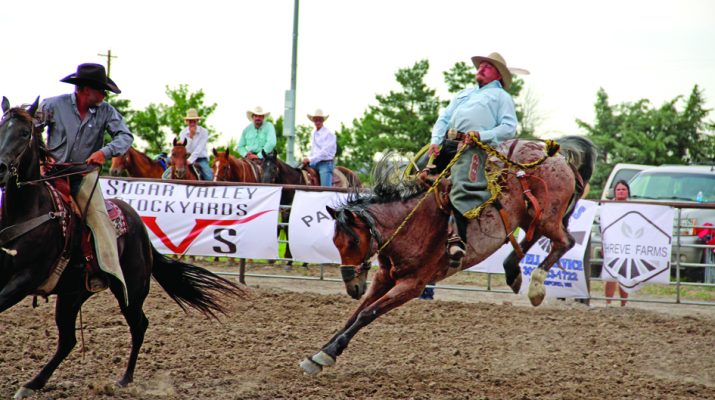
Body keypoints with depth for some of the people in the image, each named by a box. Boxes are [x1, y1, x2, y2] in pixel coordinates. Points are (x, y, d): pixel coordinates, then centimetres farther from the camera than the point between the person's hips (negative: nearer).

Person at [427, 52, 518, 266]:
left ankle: (457, 240, -29)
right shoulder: (464, 94, 34)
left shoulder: (501, 96, 15)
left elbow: (509, 128, 0)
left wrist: (481, 135, -15)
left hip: (474, 146, -7)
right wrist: (435, 141, 5)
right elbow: (444, 118, 25)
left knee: (461, 190, -24)